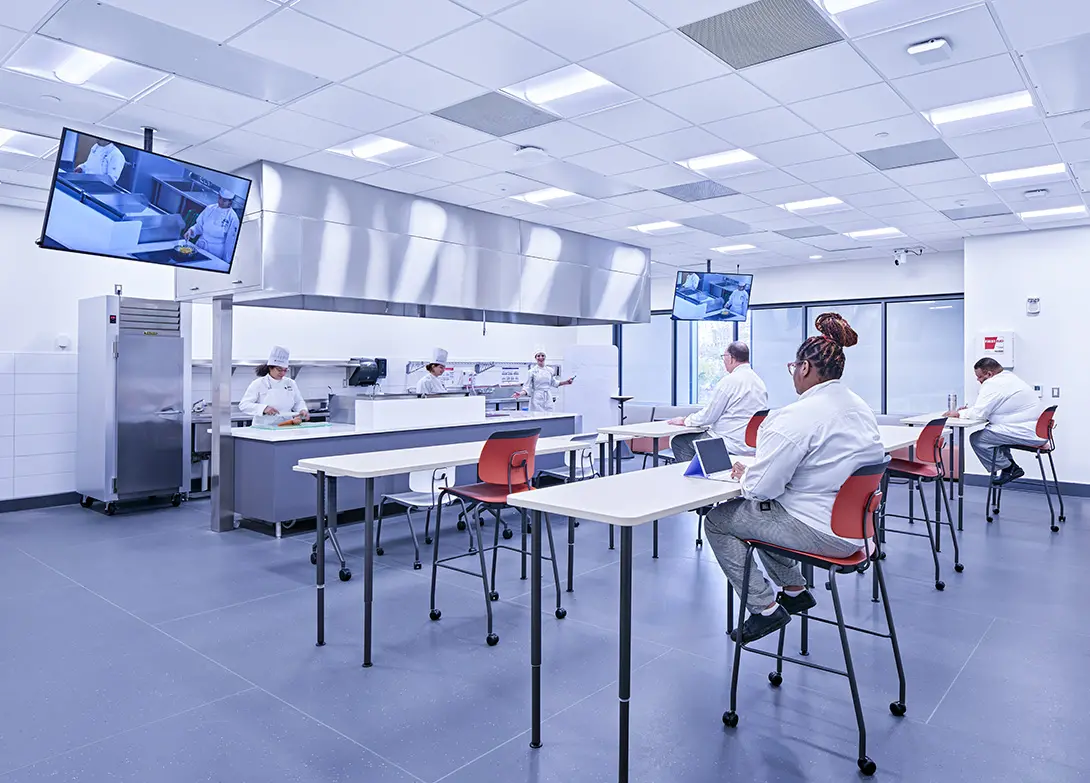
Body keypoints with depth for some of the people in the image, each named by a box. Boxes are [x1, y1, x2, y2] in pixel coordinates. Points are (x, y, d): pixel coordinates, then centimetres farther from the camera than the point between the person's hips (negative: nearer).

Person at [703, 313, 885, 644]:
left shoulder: (799, 415, -23)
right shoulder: (861, 407, 7)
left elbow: (761, 487, -22)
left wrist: (743, 473, 1)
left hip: (820, 532, -10)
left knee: (716, 520, 4)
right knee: (764, 511, 28)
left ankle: (765, 609, 8)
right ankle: (795, 590, 32)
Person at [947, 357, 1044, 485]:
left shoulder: (993, 384, -16)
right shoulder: (1008, 377, 17)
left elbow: (979, 413, -17)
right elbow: (986, 407, 24)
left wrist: (959, 413, -2)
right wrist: (969, 408, 11)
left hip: (1025, 433, -11)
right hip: (1033, 429, 11)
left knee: (977, 438, -13)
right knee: (989, 430, 25)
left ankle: (1008, 469, 1)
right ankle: (1011, 466, 22)